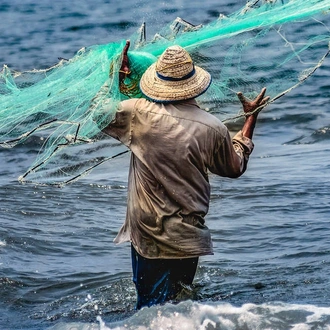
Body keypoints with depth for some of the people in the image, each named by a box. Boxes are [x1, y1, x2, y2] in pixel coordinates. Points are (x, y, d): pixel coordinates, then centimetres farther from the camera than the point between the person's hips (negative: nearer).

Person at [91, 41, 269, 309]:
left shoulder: (138, 113, -9)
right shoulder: (212, 129, -8)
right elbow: (235, 167, 13)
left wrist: (119, 77, 22)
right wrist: (251, 118, 22)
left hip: (145, 234, 0)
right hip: (187, 237, 0)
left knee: (148, 305, 7)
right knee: (172, 304, 10)